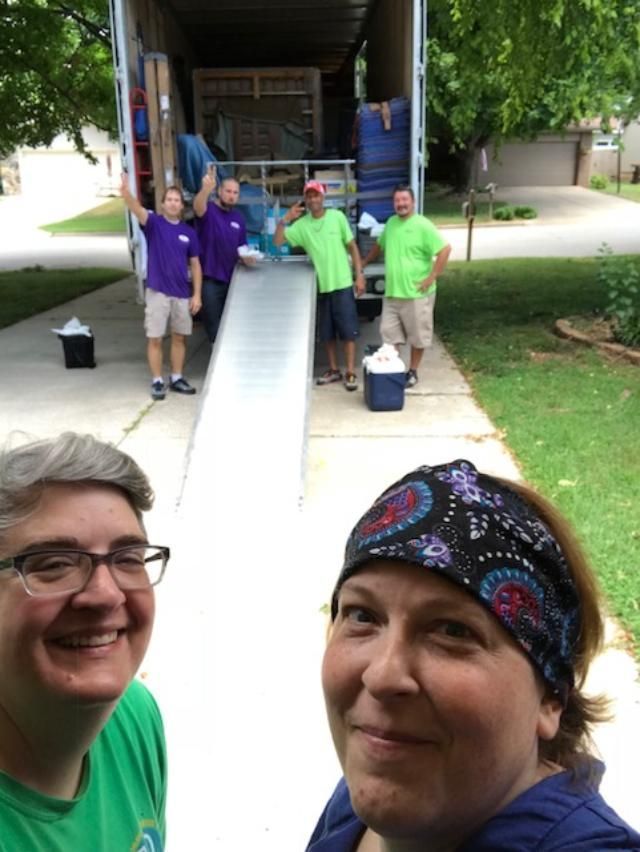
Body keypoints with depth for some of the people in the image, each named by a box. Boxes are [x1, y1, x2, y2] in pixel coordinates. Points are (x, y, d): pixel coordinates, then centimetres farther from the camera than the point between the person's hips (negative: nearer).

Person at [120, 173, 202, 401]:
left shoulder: (189, 232, 6)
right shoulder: (154, 223, -3)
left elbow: (195, 265, 7)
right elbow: (137, 209, -24)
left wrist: (197, 294, 0)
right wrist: (126, 192, -46)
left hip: (182, 294, 3)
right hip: (157, 292, -3)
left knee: (180, 337, 10)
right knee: (155, 338, 0)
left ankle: (177, 378, 23)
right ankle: (157, 382, 10)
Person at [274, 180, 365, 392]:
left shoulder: (337, 216, -3)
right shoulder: (301, 224, 1)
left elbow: (352, 247, 2)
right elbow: (278, 241, -4)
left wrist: (359, 275, -3)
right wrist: (285, 219, -16)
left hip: (342, 283, -3)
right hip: (319, 286, 3)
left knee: (348, 330, -1)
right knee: (327, 333, 11)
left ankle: (350, 373, 6)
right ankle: (333, 370, 24)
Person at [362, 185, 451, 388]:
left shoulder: (423, 226, -11)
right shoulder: (390, 223, 9)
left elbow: (445, 249, -16)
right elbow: (379, 245, 28)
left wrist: (432, 277, -17)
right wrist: (364, 262, 28)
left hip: (416, 294, -6)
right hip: (391, 293, 6)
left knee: (417, 336, 7)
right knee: (389, 334, 7)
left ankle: (412, 372, 21)